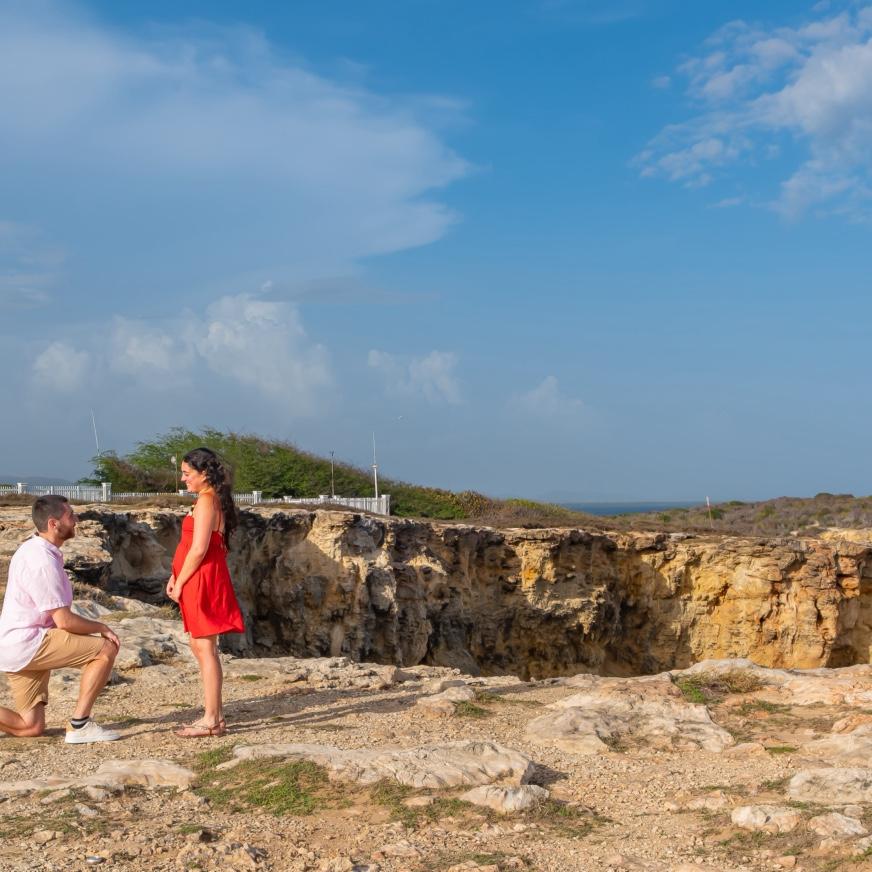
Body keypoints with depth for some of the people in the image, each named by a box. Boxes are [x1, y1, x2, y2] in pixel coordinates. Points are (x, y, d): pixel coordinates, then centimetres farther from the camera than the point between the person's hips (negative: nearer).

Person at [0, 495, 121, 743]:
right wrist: (101, 628, -4)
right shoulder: (43, 560, -18)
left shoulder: (32, 549, 14)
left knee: (30, 727, 13)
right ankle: (80, 726, -9)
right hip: (27, 644, -10)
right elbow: (64, 621, -19)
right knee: (106, 649, -12)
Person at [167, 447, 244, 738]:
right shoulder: (214, 500, 16)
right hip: (201, 581, 10)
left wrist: (180, 583, -13)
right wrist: (176, 576, 12)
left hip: (202, 581, -10)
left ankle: (211, 720, -3)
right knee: (201, 647, 15)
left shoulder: (206, 501, -14)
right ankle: (214, 714, 21)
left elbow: (199, 549, -20)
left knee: (205, 648, -7)